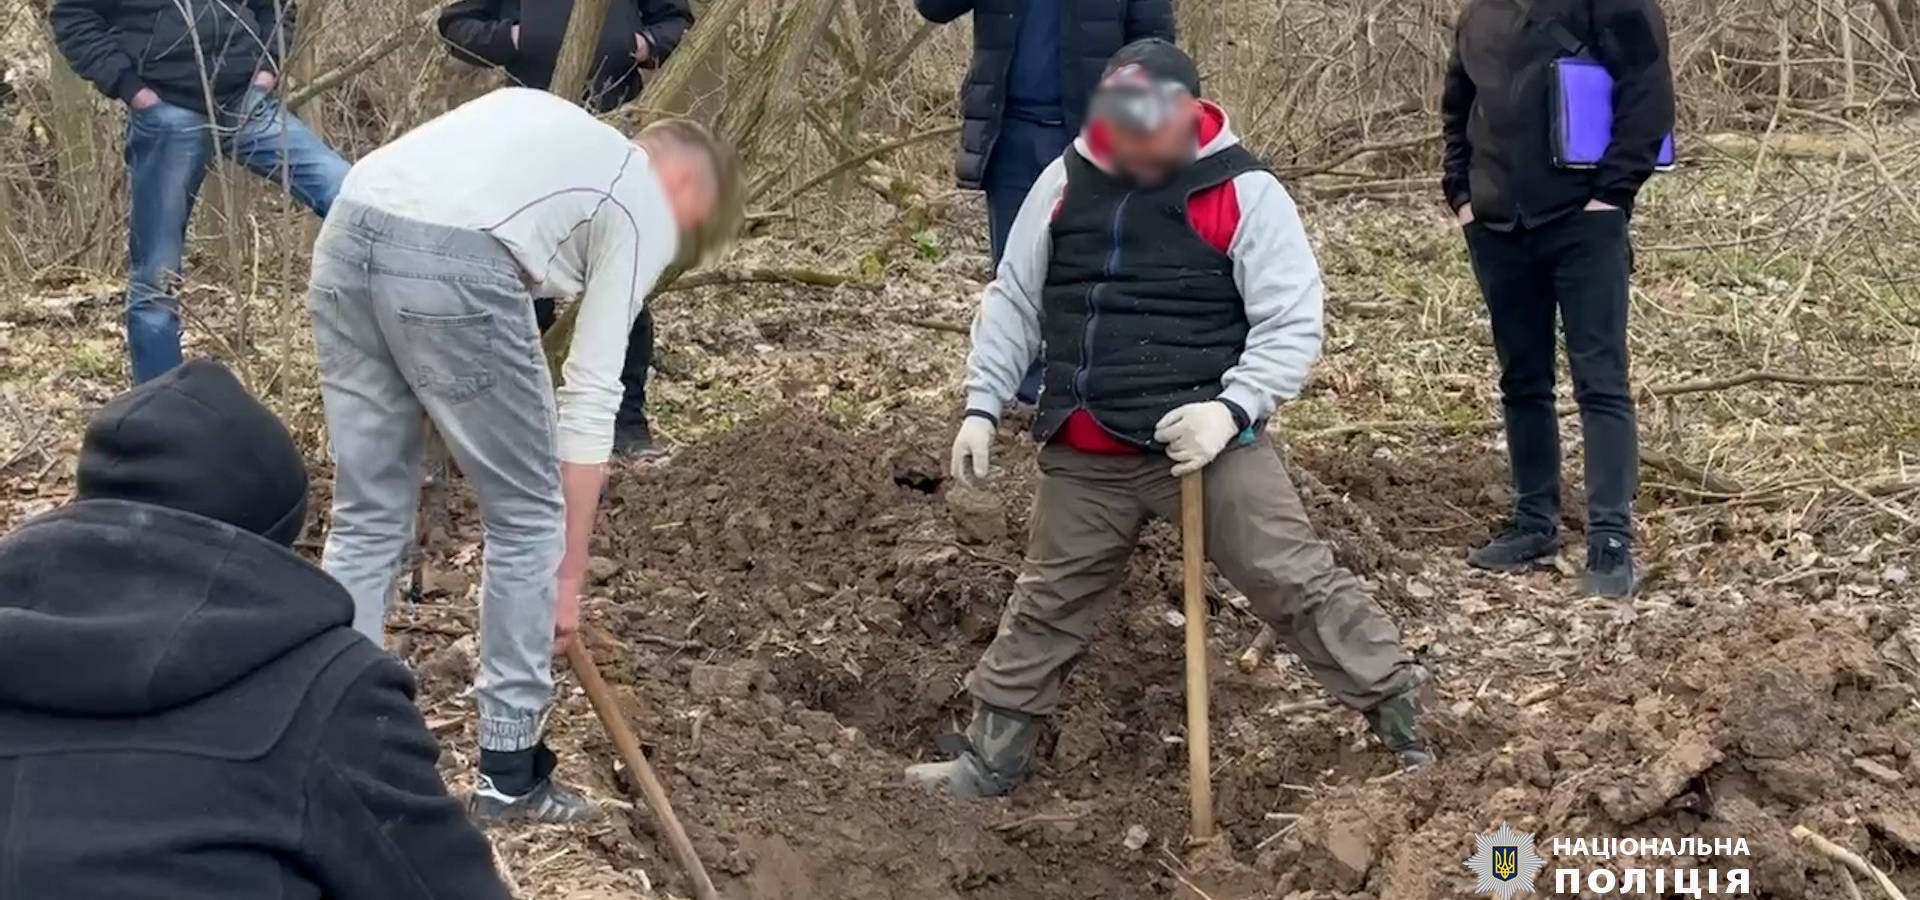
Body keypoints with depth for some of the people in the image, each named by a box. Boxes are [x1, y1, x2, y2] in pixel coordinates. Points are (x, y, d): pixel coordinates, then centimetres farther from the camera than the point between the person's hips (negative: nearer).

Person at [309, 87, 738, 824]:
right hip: (454, 266, -7)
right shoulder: (645, 208, 15)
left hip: (346, 236, 7)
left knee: (366, 520, 16)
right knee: (527, 522, 10)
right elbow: (591, 398, 9)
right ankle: (509, 775, 17)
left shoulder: (552, 126, 34)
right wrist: (570, 576, 12)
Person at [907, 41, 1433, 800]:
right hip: (1083, 455, 5)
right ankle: (990, 762, 29)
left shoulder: (1245, 192, -9)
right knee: (1046, 603, 16)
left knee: (1298, 582, -7)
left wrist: (1231, 408, -23)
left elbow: (1292, 326, -9)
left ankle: (1404, 719, 6)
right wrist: (982, 406, 5)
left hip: (1202, 440, -4)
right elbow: (1013, 300, 13)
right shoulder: (1066, 181, 4)